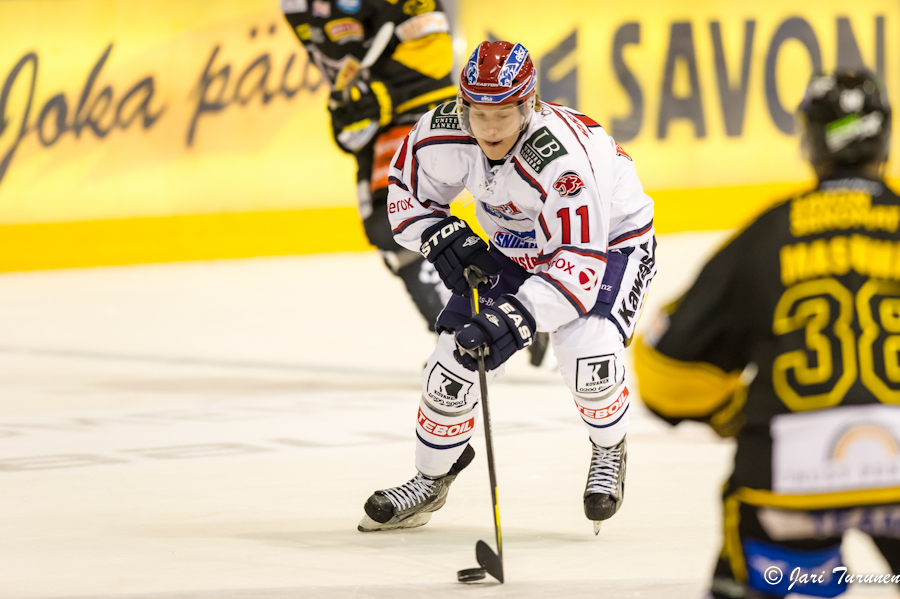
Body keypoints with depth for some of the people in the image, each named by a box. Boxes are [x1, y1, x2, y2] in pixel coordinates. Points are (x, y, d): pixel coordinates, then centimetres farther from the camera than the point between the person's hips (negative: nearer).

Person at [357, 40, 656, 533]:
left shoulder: (560, 158, -40)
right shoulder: (443, 134, -23)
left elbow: (579, 264, -41)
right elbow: (408, 195, -3)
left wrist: (515, 319, -49)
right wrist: (444, 240, -20)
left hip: (609, 240, -5)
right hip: (512, 249, 5)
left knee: (587, 352, -30)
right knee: (456, 353, -5)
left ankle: (609, 451, 2)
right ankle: (431, 478, 21)